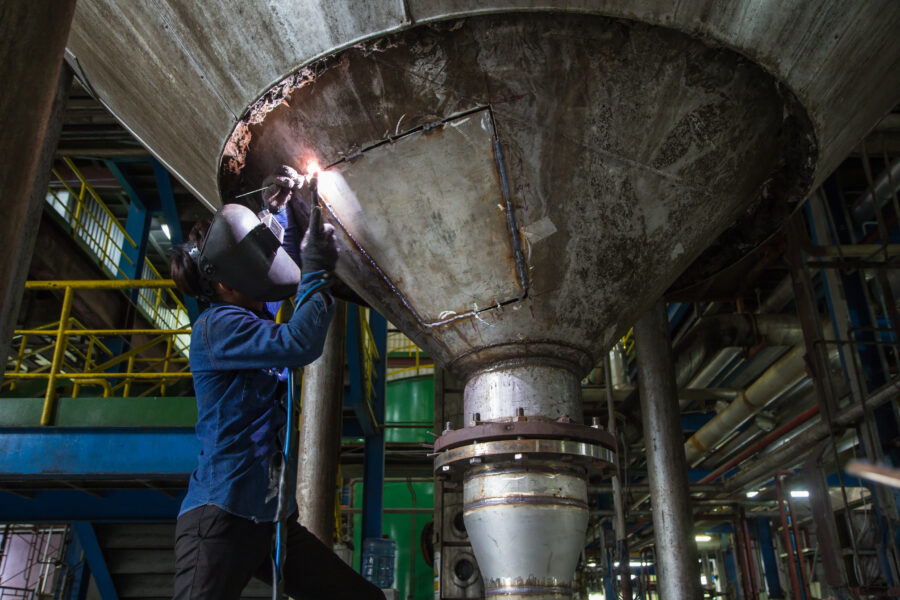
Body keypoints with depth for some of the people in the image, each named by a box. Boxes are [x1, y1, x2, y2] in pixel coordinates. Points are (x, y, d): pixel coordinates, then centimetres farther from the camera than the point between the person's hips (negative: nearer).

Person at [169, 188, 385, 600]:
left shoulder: (260, 323, 14)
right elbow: (299, 345, -29)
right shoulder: (217, 325, -11)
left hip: (272, 519, 9)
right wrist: (316, 272, -16)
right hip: (221, 517, -8)